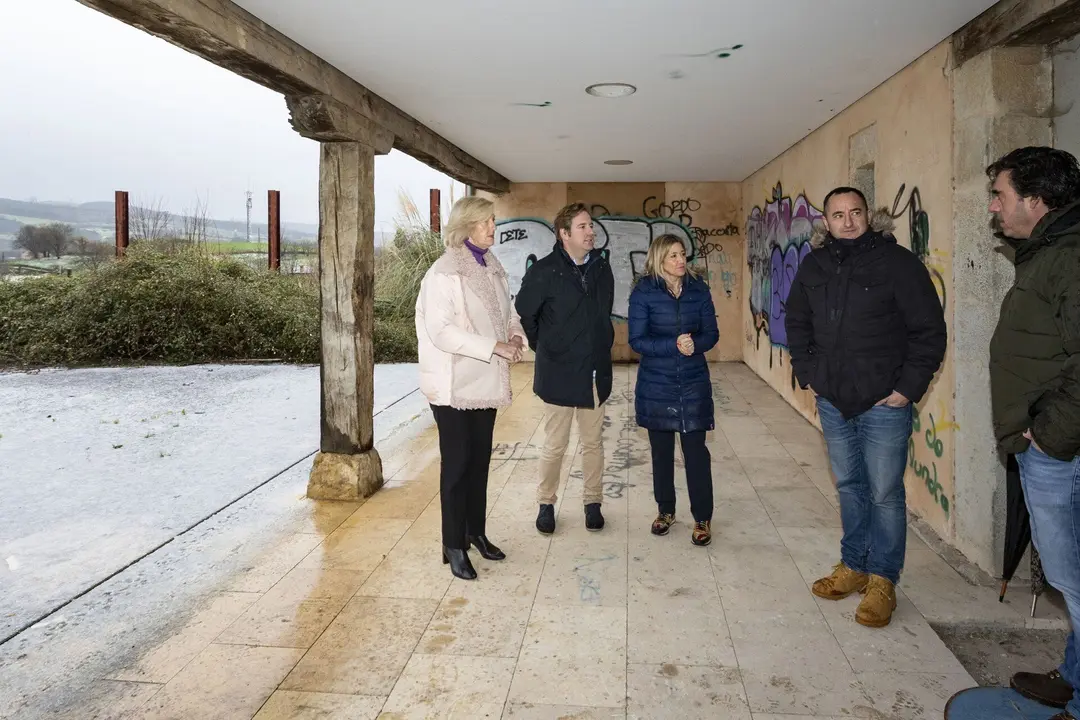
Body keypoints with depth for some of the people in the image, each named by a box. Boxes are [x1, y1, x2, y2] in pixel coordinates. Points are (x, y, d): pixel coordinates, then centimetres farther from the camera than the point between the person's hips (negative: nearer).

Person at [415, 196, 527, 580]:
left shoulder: (493, 268, 9)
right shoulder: (444, 272, -13)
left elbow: (508, 311, 19)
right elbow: (441, 331, -20)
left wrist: (514, 335, -3)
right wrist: (494, 346, -23)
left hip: (486, 381, 7)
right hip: (455, 385, -6)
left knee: (480, 461, 15)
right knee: (457, 465, 1)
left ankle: (476, 532, 30)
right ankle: (454, 546, 13)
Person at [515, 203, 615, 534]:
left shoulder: (602, 268, 5)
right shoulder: (544, 271, -11)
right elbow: (524, 314, -2)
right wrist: (543, 347, 5)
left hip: (595, 371, 4)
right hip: (559, 373, -4)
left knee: (593, 443, 13)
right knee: (555, 445, 5)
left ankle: (593, 502, 27)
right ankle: (546, 504, 23)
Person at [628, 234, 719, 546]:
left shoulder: (698, 289, 1)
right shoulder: (644, 292, -6)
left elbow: (711, 333, 3)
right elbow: (637, 340, -10)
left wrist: (695, 344, -19)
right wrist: (674, 345, -23)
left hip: (694, 383, 1)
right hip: (655, 385, 0)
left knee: (696, 450, -1)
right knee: (661, 450, 10)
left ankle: (702, 518, 11)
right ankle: (666, 510, 27)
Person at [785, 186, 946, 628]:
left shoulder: (897, 261, -10)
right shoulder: (814, 266, 5)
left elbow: (930, 330, -9)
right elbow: (797, 322, 18)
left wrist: (909, 387, -12)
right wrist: (806, 373, 9)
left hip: (884, 404, -5)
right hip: (832, 401, 5)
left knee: (885, 493, 3)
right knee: (849, 487, 16)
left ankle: (882, 581, 17)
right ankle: (853, 567, 31)